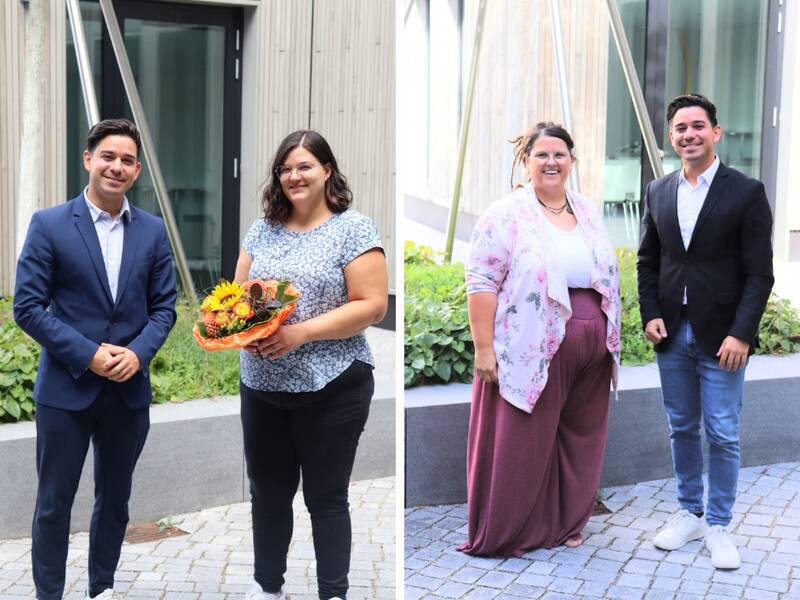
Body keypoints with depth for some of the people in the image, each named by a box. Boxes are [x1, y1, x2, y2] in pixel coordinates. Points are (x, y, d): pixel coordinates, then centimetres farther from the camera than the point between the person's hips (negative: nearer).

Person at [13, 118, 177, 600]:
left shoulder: (153, 231, 4)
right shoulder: (49, 225, -5)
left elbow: (164, 305, 6)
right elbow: (28, 306, -8)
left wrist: (139, 352, -12)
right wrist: (88, 354, -16)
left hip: (129, 389, 3)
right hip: (66, 388, -3)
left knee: (115, 498, 15)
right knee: (55, 502, 5)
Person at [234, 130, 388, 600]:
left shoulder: (354, 228, -7)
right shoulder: (263, 229, 8)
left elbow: (372, 305, -13)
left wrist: (301, 333, -21)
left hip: (330, 389, -5)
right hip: (262, 386, 5)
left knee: (326, 497, 5)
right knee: (268, 492, 15)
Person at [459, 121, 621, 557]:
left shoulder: (588, 212, 13)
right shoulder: (506, 214, -7)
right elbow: (481, 282, -11)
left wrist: (610, 339, 15)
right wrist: (484, 347, -16)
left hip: (590, 353, 6)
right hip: (533, 352, -6)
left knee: (579, 440, 13)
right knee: (521, 447, 0)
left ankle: (566, 523, 28)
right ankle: (503, 533, 13)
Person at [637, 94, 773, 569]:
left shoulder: (747, 192, -6)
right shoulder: (658, 192, 8)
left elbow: (760, 272, -8)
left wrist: (741, 333, -15)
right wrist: (651, 313, 0)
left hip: (721, 337, -4)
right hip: (672, 334, 4)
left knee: (723, 436, 2)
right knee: (682, 429, 13)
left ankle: (718, 525, 16)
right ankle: (689, 514, 28)